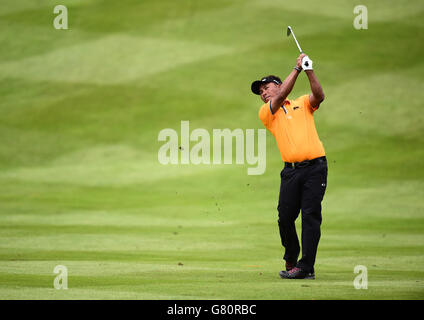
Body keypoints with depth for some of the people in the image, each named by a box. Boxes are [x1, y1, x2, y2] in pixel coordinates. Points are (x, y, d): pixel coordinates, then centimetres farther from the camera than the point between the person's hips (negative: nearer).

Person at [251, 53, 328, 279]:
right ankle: (290, 260, 18)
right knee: (285, 217, -4)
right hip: (291, 170, 1)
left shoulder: (302, 103, 15)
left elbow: (318, 96, -5)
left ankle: (306, 267, -11)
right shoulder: (265, 113, 12)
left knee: (311, 214, -9)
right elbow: (281, 96, -5)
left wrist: (309, 72, -18)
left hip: (315, 167, -1)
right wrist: (297, 68, -6)